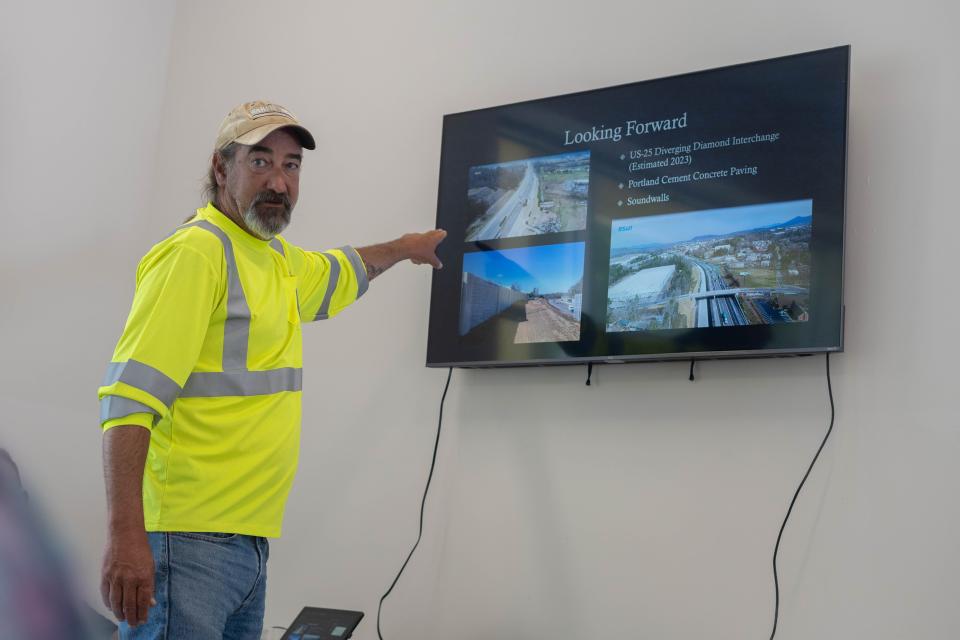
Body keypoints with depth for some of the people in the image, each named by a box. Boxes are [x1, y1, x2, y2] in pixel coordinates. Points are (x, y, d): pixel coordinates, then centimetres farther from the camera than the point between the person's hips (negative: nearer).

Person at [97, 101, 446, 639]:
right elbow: (130, 398, -19)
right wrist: (125, 535, -27)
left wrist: (405, 247, 54)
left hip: (249, 539, 9)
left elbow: (338, 272, 43)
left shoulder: (278, 258, 17)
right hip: (189, 538, -9)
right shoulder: (195, 252, -11)